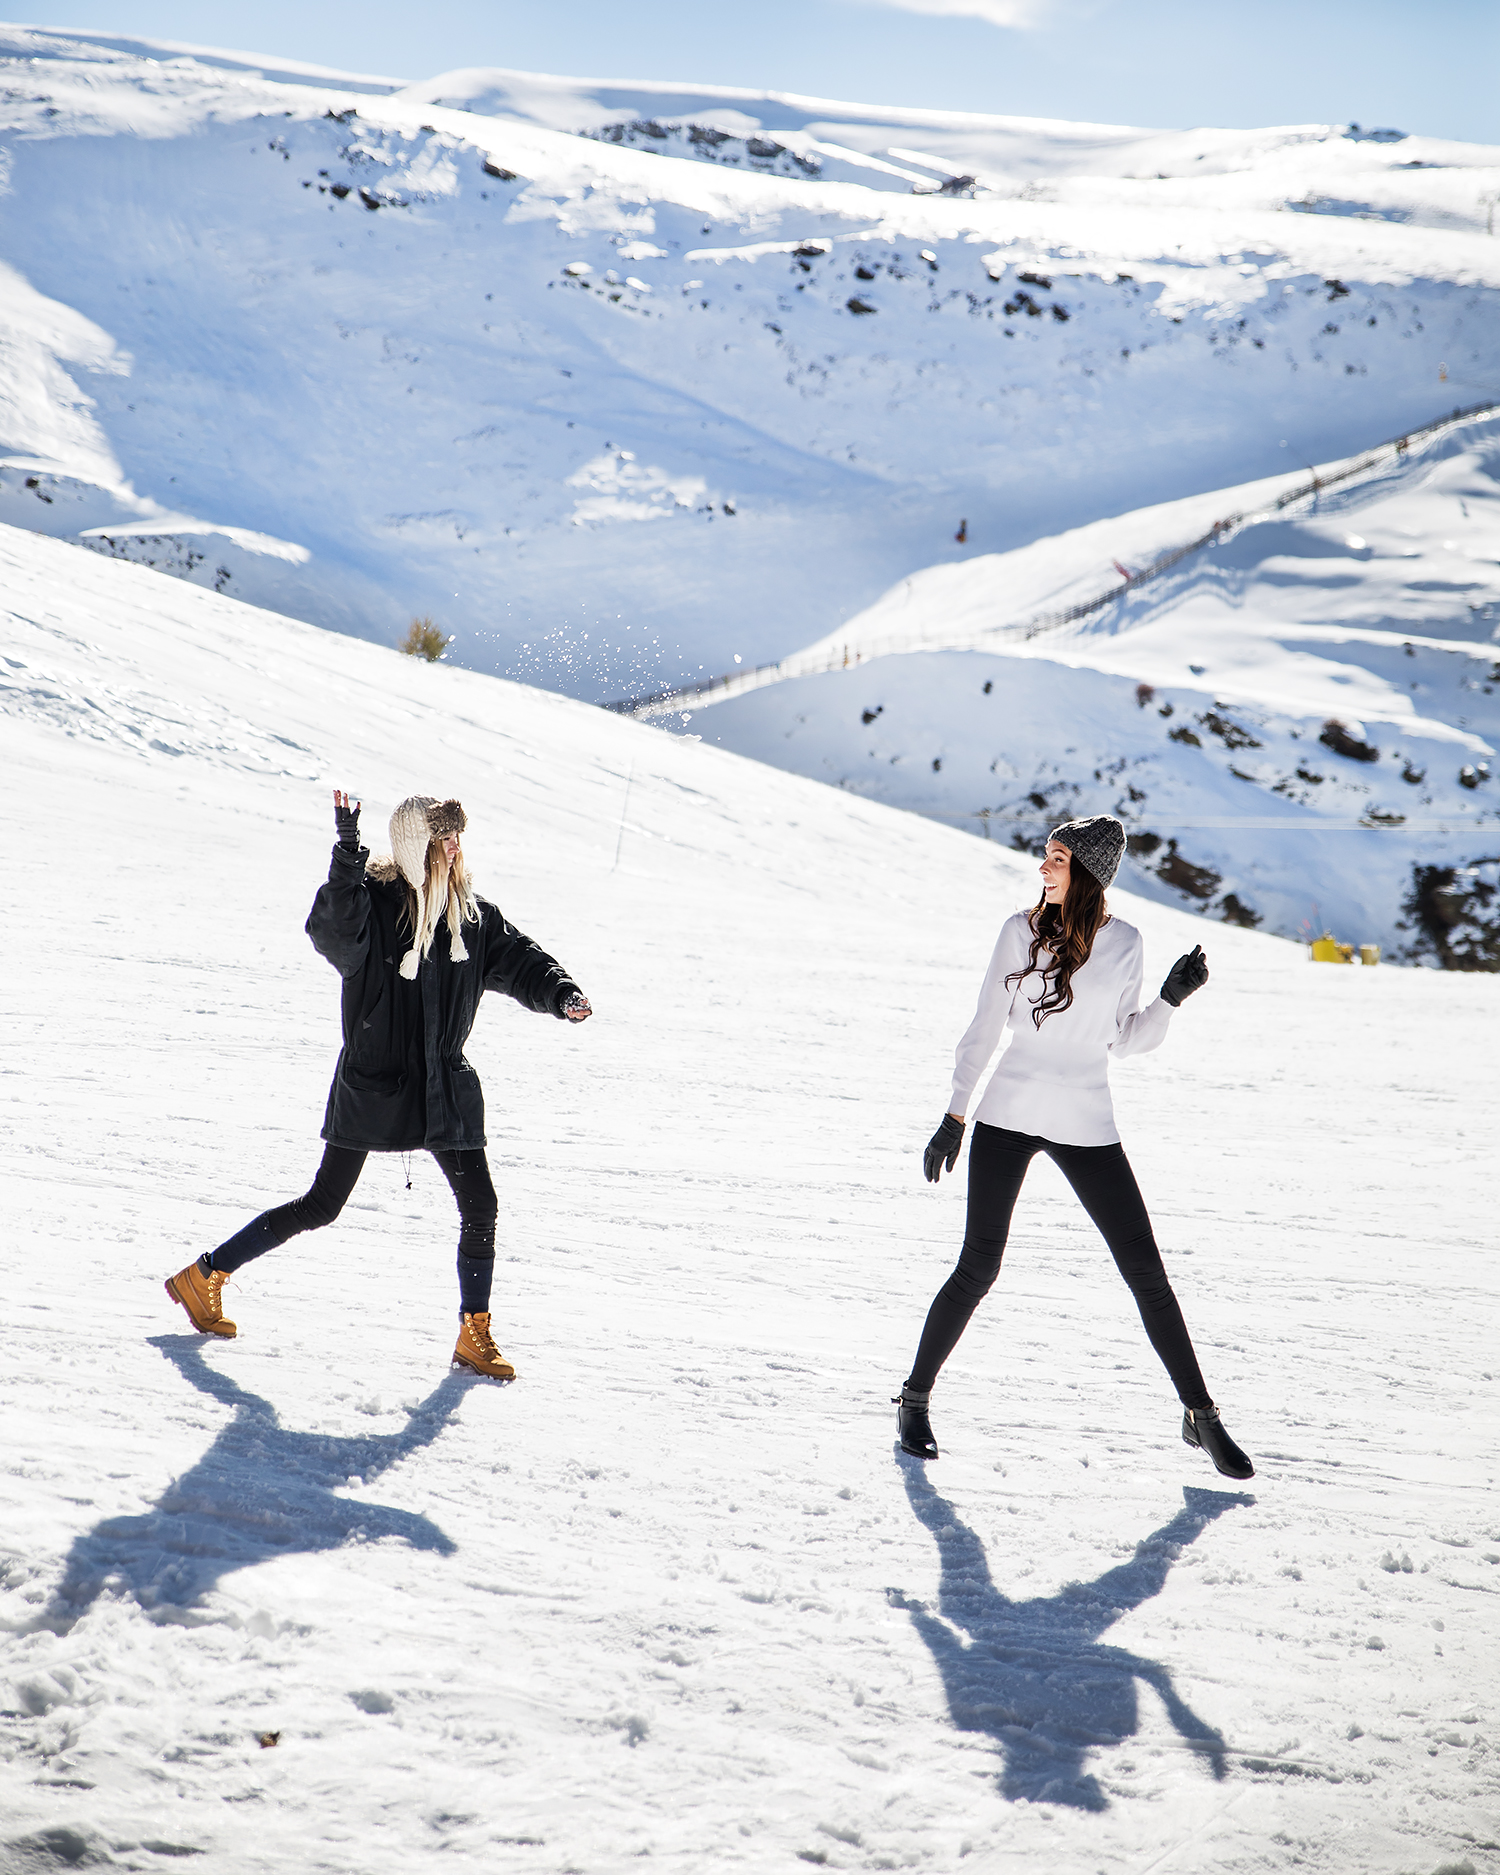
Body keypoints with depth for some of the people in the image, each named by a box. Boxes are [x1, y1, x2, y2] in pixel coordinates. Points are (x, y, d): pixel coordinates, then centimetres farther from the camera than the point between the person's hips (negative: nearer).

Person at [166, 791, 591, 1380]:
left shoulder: (473, 916, 3)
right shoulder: (373, 902, -14)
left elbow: (520, 961, 7)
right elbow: (332, 932, -34)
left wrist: (562, 995, -13)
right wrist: (348, 851, -44)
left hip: (445, 1088, 5)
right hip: (372, 1083, -5)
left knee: (479, 1206, 0)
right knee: (321, 1206, 2)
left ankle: (474, 1336, 15)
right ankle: (205, 1276, 18)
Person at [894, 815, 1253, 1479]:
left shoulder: (1125, 943, 3)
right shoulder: (1021, 930, 0)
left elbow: (1126, 1039, 10)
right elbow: (984, 1027, 5)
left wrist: (1172, 998, -7)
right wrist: (954, 1117, 4)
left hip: (1087, 1127, 1)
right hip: (1008, 1117, -1)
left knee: (1146, 1271, 1)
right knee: (979, 1268, -5)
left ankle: (1200, 1414, 12)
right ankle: (916, 1398, 12)